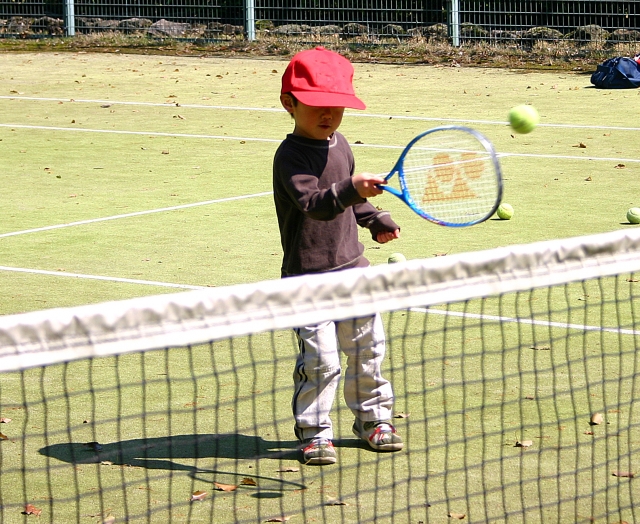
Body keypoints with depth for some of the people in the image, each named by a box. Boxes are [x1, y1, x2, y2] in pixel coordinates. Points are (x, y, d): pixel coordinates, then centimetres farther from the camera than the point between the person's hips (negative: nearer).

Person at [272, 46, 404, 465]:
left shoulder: (339, 145, 8)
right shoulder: (291, 156, -17)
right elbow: (313, 204, -33)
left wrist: (376, 220, 24)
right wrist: (351, 190, -46)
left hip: (352, 266, 8)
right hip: (308, 275, -8)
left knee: (367, 348, 15)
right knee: (320, 359, -9)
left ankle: (373, 419, 30)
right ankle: (315, 433, 4)